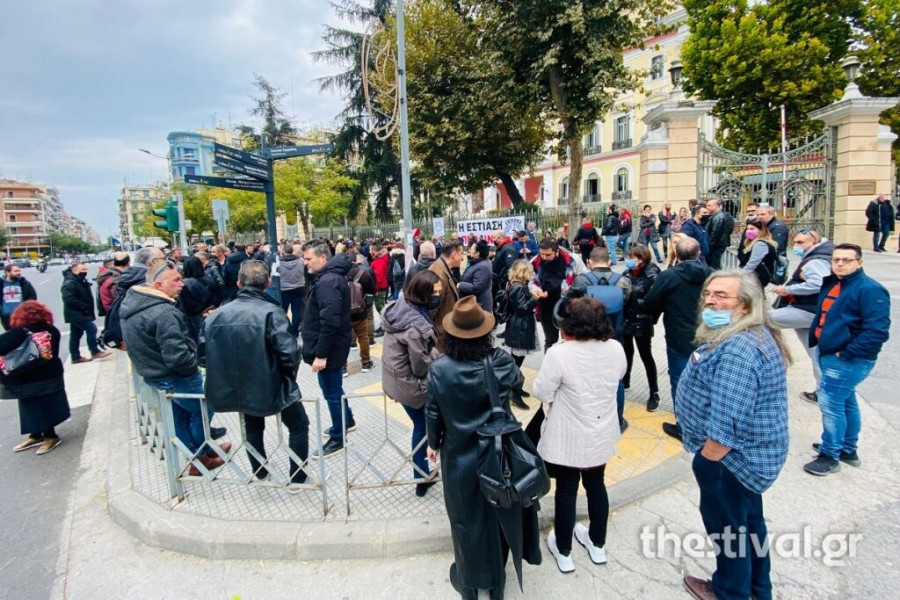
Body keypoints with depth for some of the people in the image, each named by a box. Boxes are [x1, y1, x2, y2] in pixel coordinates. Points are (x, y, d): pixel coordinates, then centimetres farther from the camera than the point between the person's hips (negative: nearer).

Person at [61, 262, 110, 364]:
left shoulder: (81, 281, 16)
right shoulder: (70, 283, -18)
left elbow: (84, 297, 24)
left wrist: (87, 308, 12)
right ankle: (95, 352, -6)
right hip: (76, 313, -11)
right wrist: (83, 307, -24)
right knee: (92, 329, -12)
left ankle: (76, 357, 19)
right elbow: (69, 299, -28)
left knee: (76, 335, 13)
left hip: (78, 313, 11)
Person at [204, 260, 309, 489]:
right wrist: (290, 372, -6)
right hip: (271, 385, -5)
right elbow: (289, 353, -27)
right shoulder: (271, 312, -21)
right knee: (299, 425, 19)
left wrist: (232, 374, 14)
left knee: (253, 428, 31)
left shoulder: (216, 314, -6)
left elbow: (208, 353, 0)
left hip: (236, 387, 5)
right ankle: (297, 477, 26)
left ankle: (260, 473, 47)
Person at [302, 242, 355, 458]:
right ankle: (346, 421, 42)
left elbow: (330, 322, -29)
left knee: (332, 392, 3)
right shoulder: (329, 277, 10)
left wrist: (321, 354, -26)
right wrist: (313, 340, 23)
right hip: (330, 347, 10)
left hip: (328, 349, -10)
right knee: (334, 389, 24)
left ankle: (337, 438, 17)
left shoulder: (328, 282, -23)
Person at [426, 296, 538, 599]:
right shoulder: (500, 361, -19)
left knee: (466, 519, 20)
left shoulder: (439, 369, -21)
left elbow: (432, 413, -10)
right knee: (497, 515, 24)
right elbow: (517, 382, 3)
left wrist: (433, 443, 7)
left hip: (459, 458, -1)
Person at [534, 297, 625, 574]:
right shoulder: (615, 348, -10)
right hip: (602, 435, 5)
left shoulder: (559, 354, -26)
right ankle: (597, 545, 42)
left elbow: (542, 393, -17)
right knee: (596, 485, 23)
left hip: (569, 439, -5)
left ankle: (563, 552, 32)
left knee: (566, 491, 13)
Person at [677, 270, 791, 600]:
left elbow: (727, 424, -33)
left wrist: (704, 462, -20)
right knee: (748, 520, 26)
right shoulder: (751, 334, 4)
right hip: (751, 454, 10)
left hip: (729, 457, -10)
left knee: (726, 526, 12)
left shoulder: (738, 349, -31)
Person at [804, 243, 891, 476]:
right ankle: (848, 449, 35)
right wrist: (814, 339, 11)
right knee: (846, 401, 20)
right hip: (829, 355, 9)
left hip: (848, 360, -9)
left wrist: (846, 353, -22)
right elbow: (821, 316, 24)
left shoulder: (870, 290, -17)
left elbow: (877, 331, -24)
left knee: (831, 403, -6)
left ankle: (830, 456, 8)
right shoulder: (830, 284, 8)